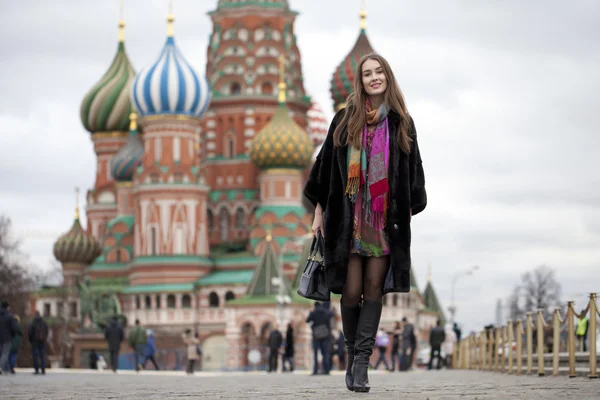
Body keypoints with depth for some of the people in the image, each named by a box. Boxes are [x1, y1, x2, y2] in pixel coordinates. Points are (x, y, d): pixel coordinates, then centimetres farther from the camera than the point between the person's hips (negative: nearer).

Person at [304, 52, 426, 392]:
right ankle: (354, 356, 14)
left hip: (385, 219, 1)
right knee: (351, 290, -3)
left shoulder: (402, 123, 6)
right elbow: (327, 163, 6)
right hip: (349, 217, -1)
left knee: (374, 289, -3)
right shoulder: (346, 120, 3)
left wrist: (409, 210, 3)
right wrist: (319, 210, 3)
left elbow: (413, 170, 10)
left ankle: (361, 362, -4)